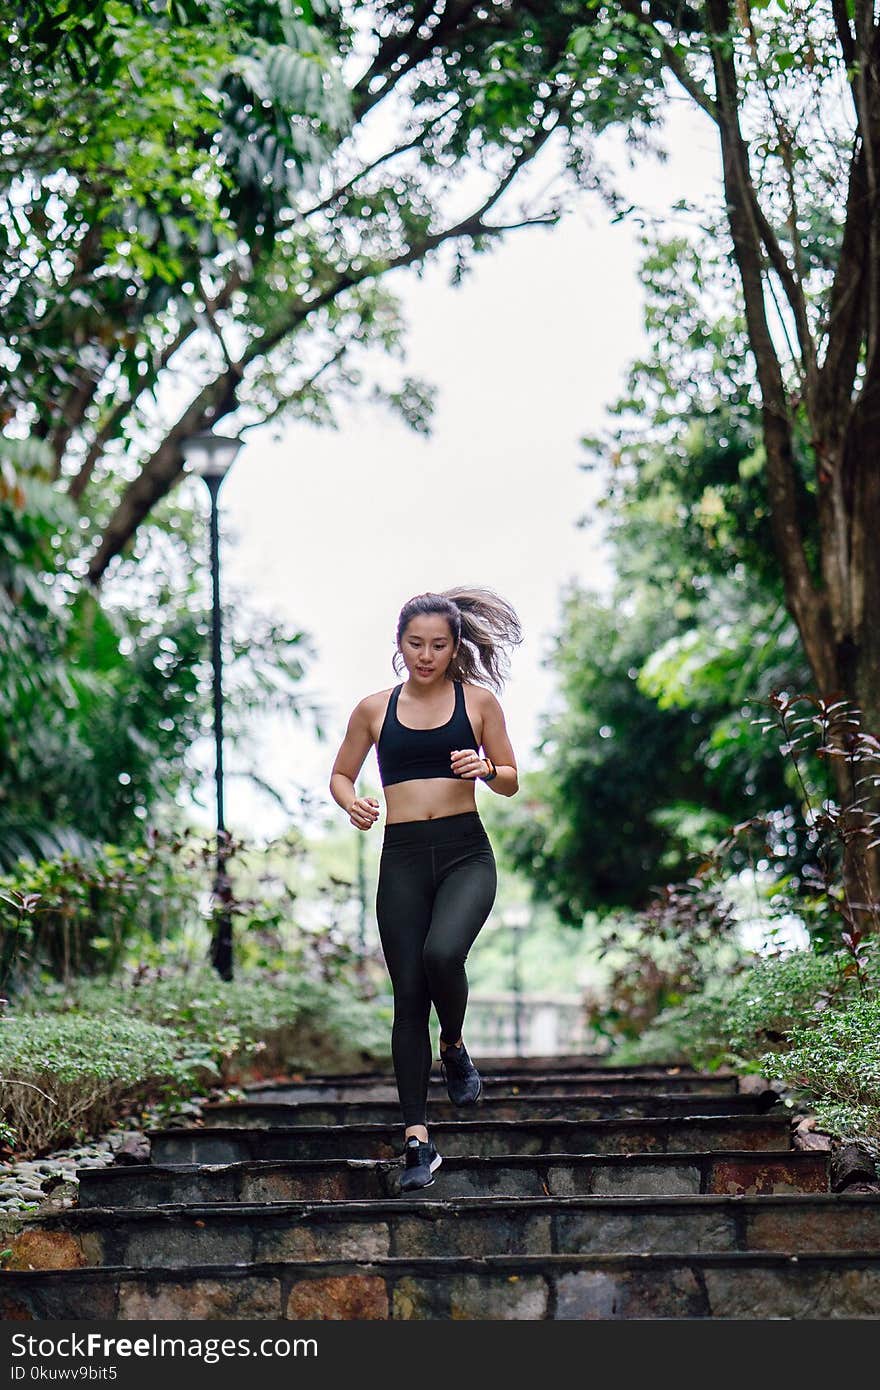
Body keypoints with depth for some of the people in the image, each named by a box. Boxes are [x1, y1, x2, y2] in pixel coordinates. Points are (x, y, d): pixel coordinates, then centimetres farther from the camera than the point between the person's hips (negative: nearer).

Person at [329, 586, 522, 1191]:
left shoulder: (478, 701, 6)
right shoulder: (375, 709, 9)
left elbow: (512, 782, 11)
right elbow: (341, 774, 19)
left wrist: (486, 768, -11)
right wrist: (352, 802, -3)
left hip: (466, 851, -1)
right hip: (403, 856, 2)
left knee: (441, 953, -28)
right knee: (409, 994, -2)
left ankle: (454, 1047, 6)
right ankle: (418, 1140, 2)